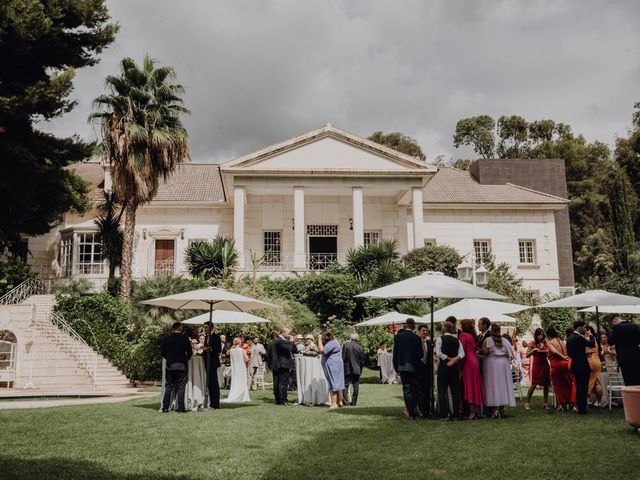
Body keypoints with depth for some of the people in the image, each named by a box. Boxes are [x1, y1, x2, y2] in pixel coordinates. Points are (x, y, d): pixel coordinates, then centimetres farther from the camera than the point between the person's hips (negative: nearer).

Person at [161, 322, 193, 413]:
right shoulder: (184, 338, -5)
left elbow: (162, 353, 2)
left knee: (168, 387, 9)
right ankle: (181, 408, 2)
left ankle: (165, 408, 7)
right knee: (181, 388, 3)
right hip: (182, 365, -2)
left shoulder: (167, 338, 1)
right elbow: (189, 352, -4)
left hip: (170, 365, 2)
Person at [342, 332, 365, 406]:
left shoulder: (346, 345, -7)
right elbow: (362, 360, 5)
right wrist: (360, 370, 15)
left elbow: (343, 358, -6)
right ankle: (354, 402, 8)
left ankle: (345, 399, -9)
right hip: (357, 369, 2)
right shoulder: (360, 347, 1)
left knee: (345, 384, 4)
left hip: (347, 369, -2)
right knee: (356, 385, 7)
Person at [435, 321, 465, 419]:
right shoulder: (457, 340, 6)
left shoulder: (440, 339, -6)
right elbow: (461, 354, -4)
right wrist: (454, 359, -12)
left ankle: (444, 413, -2)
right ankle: (456, 412, 9)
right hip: (455, 367, 4)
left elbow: (439, 353, -14)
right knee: (455, 390, 10)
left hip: (444, 366, -4)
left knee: (442, 390, 1)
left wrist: (449, 359, -7)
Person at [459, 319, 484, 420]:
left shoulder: (463, 335, -10)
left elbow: (461, 350, -16)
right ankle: (477, 410, 12)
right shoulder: (472, 336, 16)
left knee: (468, 385, -6)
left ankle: (472, 410, -8)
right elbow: (475, 348, 15)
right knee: (475, 385, 10)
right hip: (474, 360, 8)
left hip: (468, 362, -8)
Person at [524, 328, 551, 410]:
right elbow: (527, 355, 0)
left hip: (544, 364, 3)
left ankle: (546, 403, 11)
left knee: (546, 384, 3)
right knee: (534, 384, -6)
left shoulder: (545, 343, 8)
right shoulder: (532, 343, 2)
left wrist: (546, 351, -5)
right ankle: (527, 402, 4)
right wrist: (533, 350, -14)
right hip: (536, 364, -3)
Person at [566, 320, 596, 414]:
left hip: (575, 366, 9)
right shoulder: (579, 338, -18)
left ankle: (580, 408, 19)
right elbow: (592, 344, -12)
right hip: (582, 366, -8)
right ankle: (582, 410, -1)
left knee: (579, 387, 15)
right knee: (583, 388, -3)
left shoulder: (569, 338, 9)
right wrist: (590, 335, 3)